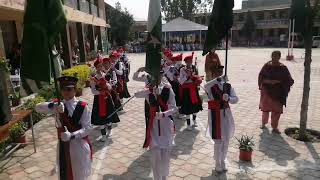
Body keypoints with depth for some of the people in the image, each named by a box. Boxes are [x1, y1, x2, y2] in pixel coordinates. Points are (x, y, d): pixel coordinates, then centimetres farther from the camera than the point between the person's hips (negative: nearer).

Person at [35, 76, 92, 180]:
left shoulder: (82, 106, -14)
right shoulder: (58, 105, 1)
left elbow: (87, 128, -14)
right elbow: (38, 108, -7)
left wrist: (72, 135, -27)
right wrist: (52, 105, -26)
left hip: (79, 145, -3)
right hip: (63, 145, 4)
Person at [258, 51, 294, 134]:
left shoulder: (283, 68, -5)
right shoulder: (267, 66, -4)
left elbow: (288, 80, -5)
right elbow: (261, 77, -5)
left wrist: (278, 81, -18)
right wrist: (268, 81, -22)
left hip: (278, 92, 0)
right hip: (266, 90, 0)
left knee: (277, 110, 2)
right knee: (265, 108, 13)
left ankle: (274, 127, 17)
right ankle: (263, 123, 36)